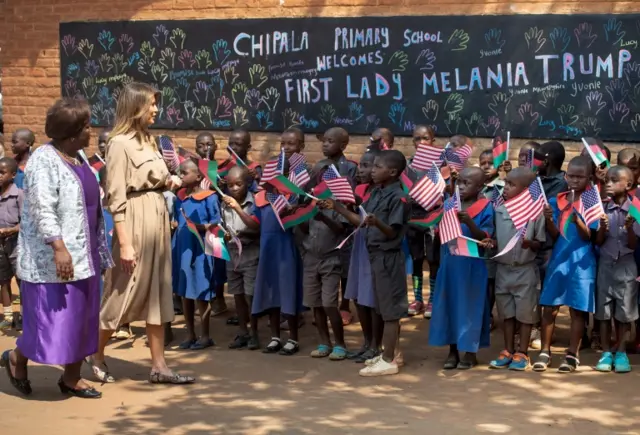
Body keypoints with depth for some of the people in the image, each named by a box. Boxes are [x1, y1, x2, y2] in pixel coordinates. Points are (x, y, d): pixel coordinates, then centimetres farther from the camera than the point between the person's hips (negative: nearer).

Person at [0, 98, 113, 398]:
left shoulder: (77, 157, 12)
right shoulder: (44, 160, -14)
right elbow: (42, 210, -22)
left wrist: (99, 248, 19)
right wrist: (58, 247, -29)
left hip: (83, 254, 9)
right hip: (54, 257, -8)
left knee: (81, 317, 9)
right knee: (53, 318, -4)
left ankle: (72, 377, 18)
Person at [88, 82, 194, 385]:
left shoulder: (146, 139, 12)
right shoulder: (120, 143, -12)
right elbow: (116, 197, -16)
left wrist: (168, 183, 2)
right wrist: (124, 243, -19)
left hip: (157, 217, 8)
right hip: (135, 220, -8)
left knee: (157, 292, 9)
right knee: (125, 293, 1)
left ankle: (159, 366, 14)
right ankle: (96, 355, 21)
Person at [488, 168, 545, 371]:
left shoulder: (535, 212, -12)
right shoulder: (499, 210, 1)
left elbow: (540, 244, -7)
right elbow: (495, 238, 8)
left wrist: (530, 244, -26)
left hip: (525, 270, -4)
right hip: (502, 268, 5)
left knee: (525, 312, 6)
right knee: (506, 312, 13)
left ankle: (522, 353, 16)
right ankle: (508, 351, 23)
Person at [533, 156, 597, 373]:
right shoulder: (556, 201, 5)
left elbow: (589, 237, -9)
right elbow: (554, 235, 3)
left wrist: (577, 221, -27)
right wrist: (548, 220, -17)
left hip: (581, 263, -3)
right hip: (558, 260, 3)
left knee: (577, 310, 3)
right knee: (549, 308, 2)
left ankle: (572, 355, 11)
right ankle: (545, 351, 13)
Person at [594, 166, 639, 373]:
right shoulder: (603, 209, -1)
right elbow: (598, 242, 1)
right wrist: (603, 227, -18)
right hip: (605, 264, 1)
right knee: (604, 311, 4)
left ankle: (621, 353, 14)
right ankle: (606, 353, 12)